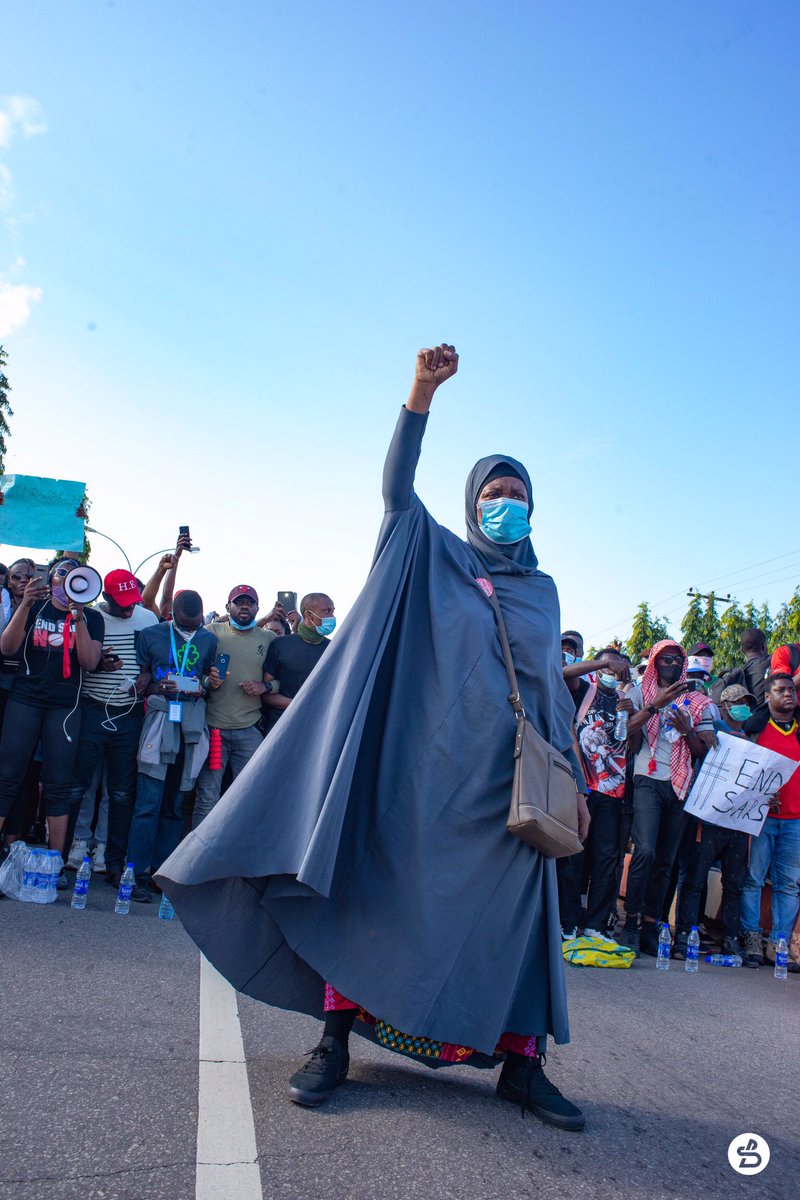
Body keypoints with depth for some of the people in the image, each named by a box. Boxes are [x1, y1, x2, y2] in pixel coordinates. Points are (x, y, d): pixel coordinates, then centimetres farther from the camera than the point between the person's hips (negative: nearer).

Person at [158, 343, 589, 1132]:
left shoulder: (542, 589, 19)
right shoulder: (435, 555, 12)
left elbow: (551, 687, 18)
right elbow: (396, 485, -2)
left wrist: (572, 777, 10)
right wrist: (422, 392, -15)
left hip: (509, 774, 3)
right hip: (421, 759, -2)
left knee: (515, 903, -2)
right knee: (381, 884, -5)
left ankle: (521, 1062, 8)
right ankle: (334, 1039, 6)